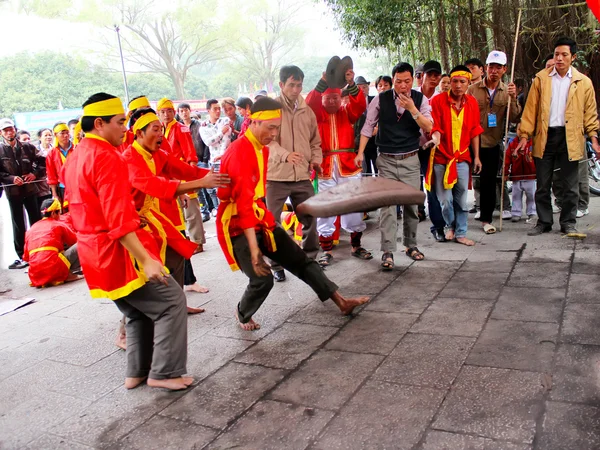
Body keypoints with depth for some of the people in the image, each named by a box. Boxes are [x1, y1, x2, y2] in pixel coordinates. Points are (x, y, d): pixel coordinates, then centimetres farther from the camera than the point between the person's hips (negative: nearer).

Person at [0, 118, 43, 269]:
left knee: (36, 221, 9)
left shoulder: (27, 147, 3)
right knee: (18, 224, 5)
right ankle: (22, 256, 12)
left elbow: (41, 161, 7)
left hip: (30, 189, 1)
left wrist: (35, 173, -8)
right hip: (13, 191, -1)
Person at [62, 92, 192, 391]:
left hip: (93, 251, 10)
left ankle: (137, 372, 26)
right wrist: (147, 260, -26)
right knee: (171, 301, -3)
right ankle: (164, 373, 2)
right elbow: (119, 220, -25)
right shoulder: (107, 157, -17)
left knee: (140, 311, 20)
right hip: (118, 251, -10)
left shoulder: (74, 159, 14)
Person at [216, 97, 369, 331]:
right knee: (262, 279, -16)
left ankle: (341, 302, 17)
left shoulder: (262, 149, 8)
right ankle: (242, 314, 16)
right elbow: (244, 203, -30)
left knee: (301, 260, 8)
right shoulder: (239, 153, -23)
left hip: (261, 221, 9)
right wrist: (254, 248, -34)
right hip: (239, 227, -9)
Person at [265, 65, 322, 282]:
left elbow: (315, 141, 19)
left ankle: (310, 258, 30)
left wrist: (315, 159, 0)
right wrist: (285, 154, -32)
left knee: (310, 219, 11)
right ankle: (276, 264, 18)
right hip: (276, 175, -4)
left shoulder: (307, 111, 11)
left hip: (302, 175, 4)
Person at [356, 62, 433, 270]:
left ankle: (411, 245, 26)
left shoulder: (420, 99, -1)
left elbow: (428, 128, -9)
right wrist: (360, 152, -1)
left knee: (411, 204, 8)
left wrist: (412, 109, -22)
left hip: (410, 160, 1)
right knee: (387, 205, -7)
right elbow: (368, 125, 3)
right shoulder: (381, 99, -3)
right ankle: (387, 252, -5)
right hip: (387, 160, -1)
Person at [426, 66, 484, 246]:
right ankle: (450, 226, 27)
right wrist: (435, 138, -33)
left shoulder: (472, 102, 5)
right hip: (441, 158, -3)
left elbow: (474, 132, 10)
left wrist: (476, 156, 9)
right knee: (445, 199, 0)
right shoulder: (438, 101, -7)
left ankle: (460, 233, 19)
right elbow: (435, 126, -11)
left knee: (461, 199, 6)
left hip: (462, 158, 3)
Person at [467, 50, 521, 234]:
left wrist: (513, 98, -19)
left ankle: (486, 219, 18)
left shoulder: (507, 91, 3)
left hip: (493, 143, 2)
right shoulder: (473, 89, -1)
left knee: (490, 182, 7)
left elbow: (514, 118, -5)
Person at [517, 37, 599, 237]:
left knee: (570, 186, 6)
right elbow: (531, 108, 2)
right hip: (544, 136, 0)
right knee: (542, 185, 7)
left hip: (570, 138, 0)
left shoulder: (583, 82, 5)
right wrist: (525, 135, -3)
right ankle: (544, 222, 18)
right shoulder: (541, 78, 5)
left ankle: (568, 223, 19)